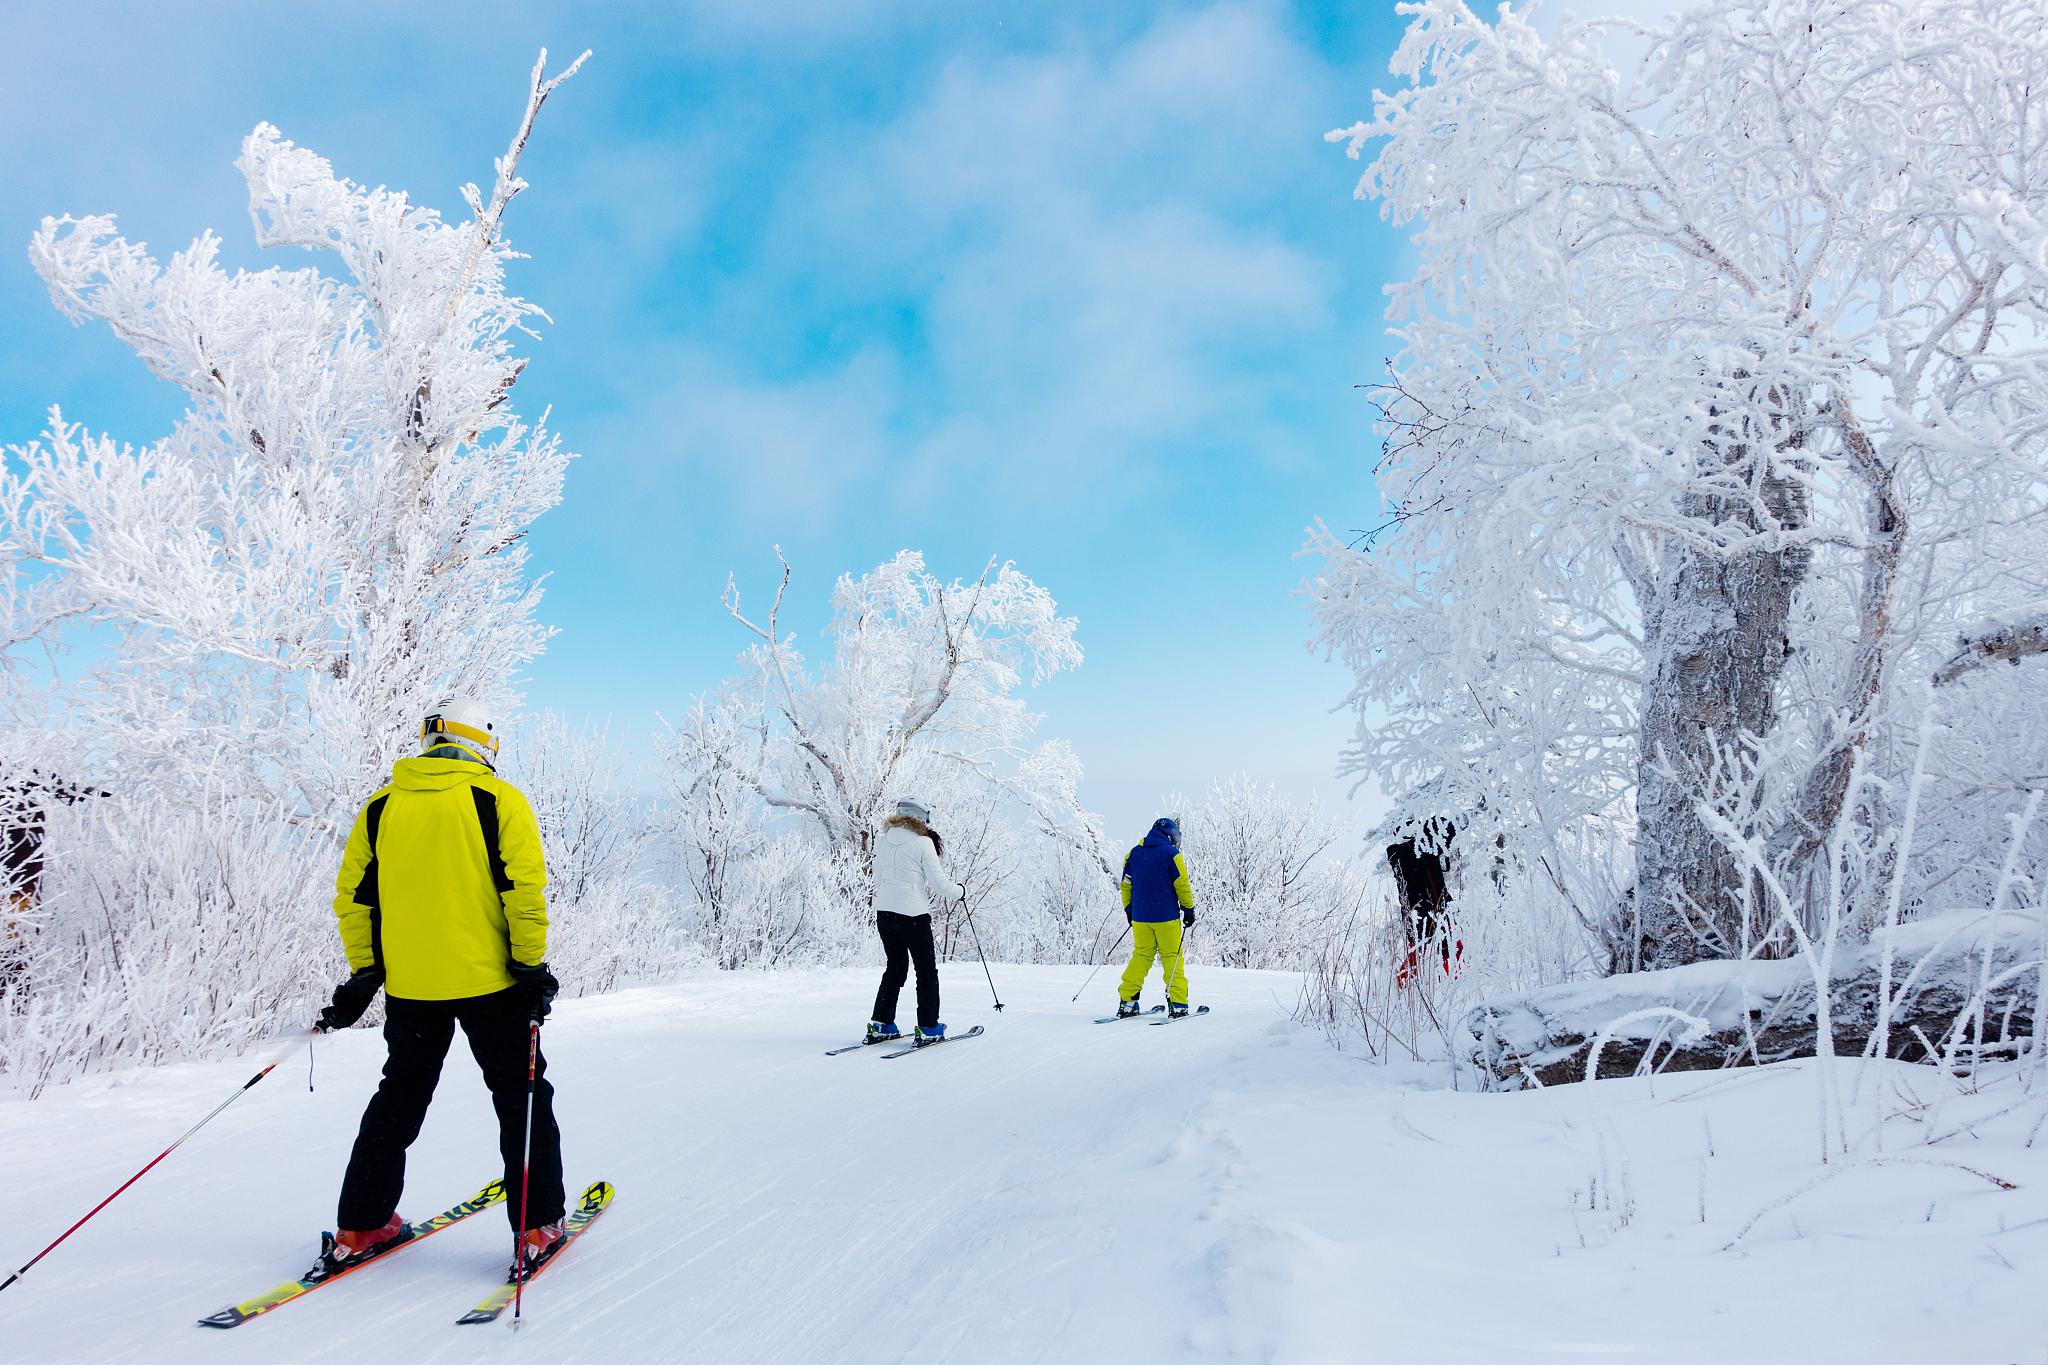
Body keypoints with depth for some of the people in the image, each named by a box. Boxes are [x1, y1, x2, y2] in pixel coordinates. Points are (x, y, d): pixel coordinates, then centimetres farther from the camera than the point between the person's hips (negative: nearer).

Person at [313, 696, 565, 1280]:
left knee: (398, 1100, 20)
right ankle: (537, 1227, 8)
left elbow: (352, 896, 6)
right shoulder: (497, 799, -6)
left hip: (408, 986, 4)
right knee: (520, 1095, 8)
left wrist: (363, 972, 12)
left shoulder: (381, 806, 6)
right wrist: (531, 965, -8)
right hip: (487, 981, -3)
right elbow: (524, 887, -13)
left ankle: (358, 1227, 23)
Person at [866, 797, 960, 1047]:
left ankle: (881, 1025, 18)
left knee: (895, 967, 20)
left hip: (883, 911, 6)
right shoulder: (923, 843, -10)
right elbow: (940, 885, -9)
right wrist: (960, 889, 11)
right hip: (912, 913, -6)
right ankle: (928, 1029, 9)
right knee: (927, 970, 8)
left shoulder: (882, 840, 8)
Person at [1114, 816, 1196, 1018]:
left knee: (1141, 956, 11)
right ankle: (1177, 1003, -1)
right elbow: (1182, 885, -6)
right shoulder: (1171, 854, -7)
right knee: (1172, 958, 4)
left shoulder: (1134, 853, 7)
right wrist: (1189, 910, 4)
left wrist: (1129, 910, 21)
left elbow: (1125, 885, 11)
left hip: (1140, 917, 4)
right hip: (1167, 917, -4)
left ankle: (1127, 1001, 4)